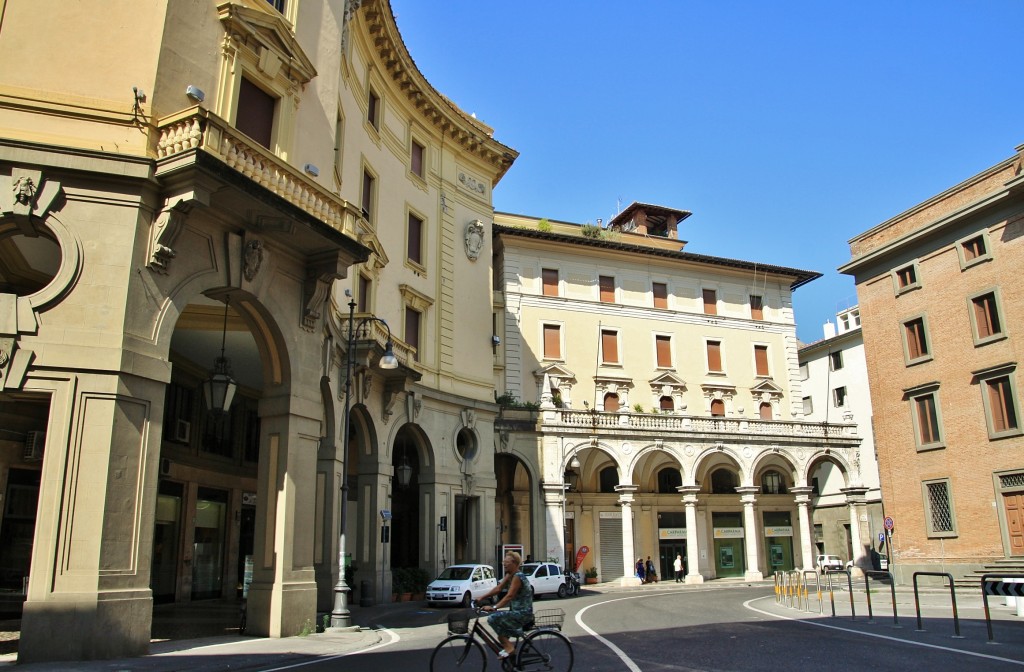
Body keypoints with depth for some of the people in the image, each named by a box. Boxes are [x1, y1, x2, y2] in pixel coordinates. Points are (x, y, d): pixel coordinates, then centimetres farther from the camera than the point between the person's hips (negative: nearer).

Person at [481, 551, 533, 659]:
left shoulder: (518, 577, -18)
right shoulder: (510, 575, 11)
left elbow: (509, 596, -27)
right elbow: (498, 588, 11)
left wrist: (494, 607, -36)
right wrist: (482, 598, 4)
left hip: (523, 613, -10)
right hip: (517, 611, 10)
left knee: (492, 619, -19)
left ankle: (509, 646, -12)